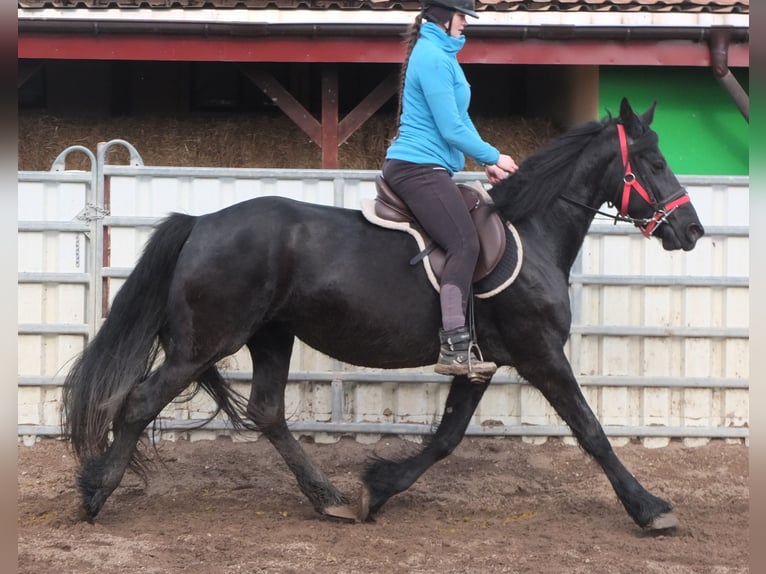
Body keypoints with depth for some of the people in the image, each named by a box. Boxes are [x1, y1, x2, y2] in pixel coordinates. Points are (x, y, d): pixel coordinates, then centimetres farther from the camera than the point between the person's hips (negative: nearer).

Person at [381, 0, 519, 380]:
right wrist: (494, 157, -2)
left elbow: (460, 119, 21)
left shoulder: (440, 55, 19)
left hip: (422, 169, 11)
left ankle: (455, 341, 12)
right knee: (464, 244, -21)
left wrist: (486, 163, 10)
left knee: (462, 243, 12)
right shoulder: (432, 57, -13)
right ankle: (454, 346, -28)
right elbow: (452, 130, -15)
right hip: (419, 167, -11)